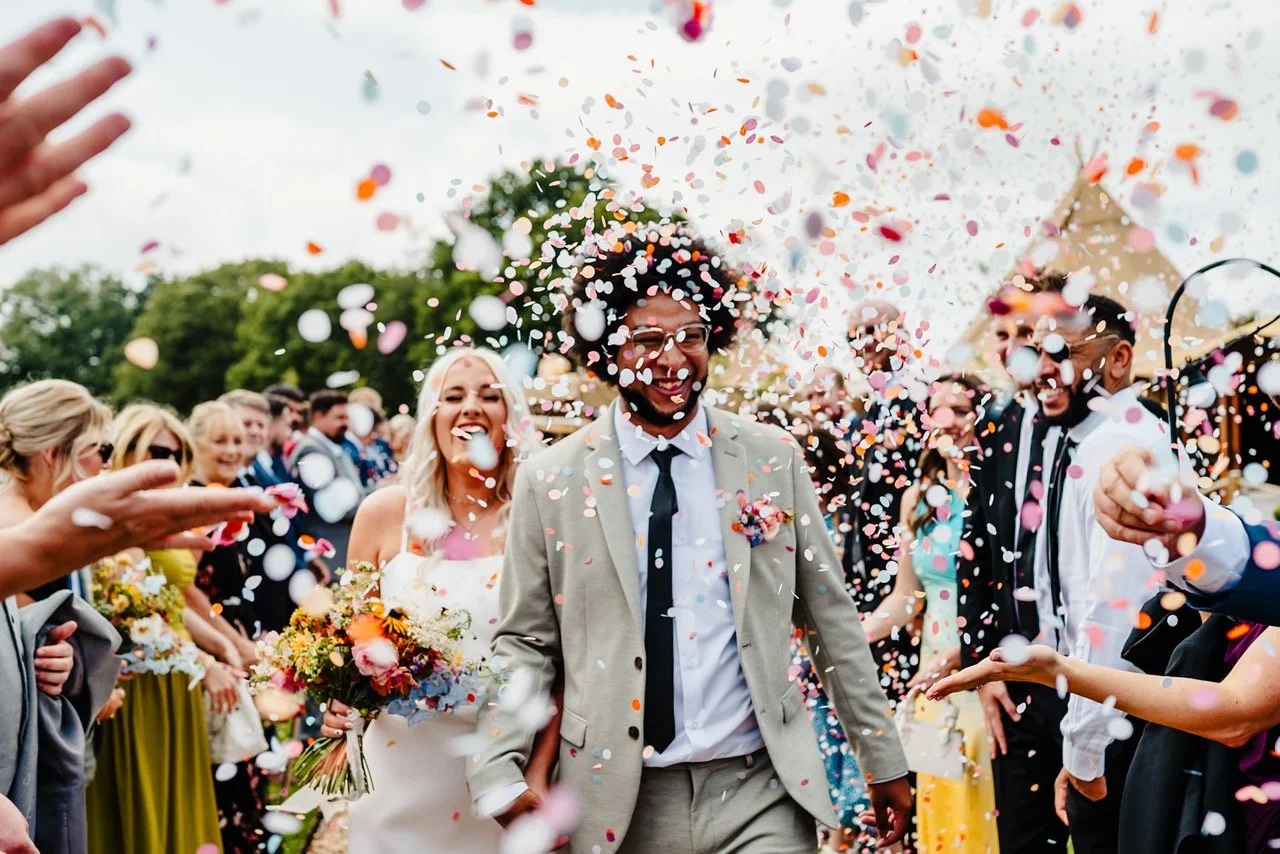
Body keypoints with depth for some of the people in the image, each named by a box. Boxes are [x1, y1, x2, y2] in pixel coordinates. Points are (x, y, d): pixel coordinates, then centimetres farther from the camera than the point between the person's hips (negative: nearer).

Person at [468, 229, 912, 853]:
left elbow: (832, 620, 8)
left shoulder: (774, 459, 2)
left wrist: (884, 762, 9)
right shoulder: (550, 481, -1)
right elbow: (524, 643, 3)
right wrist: (496, 774, -11)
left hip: (761, 793, 1)